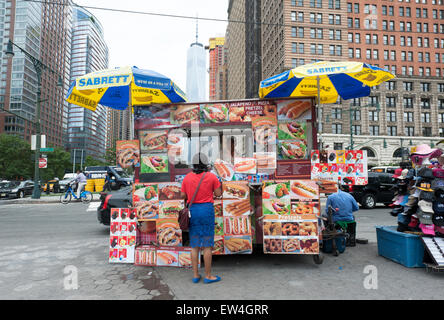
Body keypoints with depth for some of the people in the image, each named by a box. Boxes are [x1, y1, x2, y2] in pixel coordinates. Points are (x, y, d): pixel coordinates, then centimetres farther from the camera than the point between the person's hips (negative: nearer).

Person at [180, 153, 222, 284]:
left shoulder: (187, 177, 3)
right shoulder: (212, 177, -4)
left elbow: (183, 196, 7)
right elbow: (218, 194, 1)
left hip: (192, 210, 3)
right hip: (207, 209, -3)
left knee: (194, 245, 10)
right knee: (207, 245, 3)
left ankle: (195, 275, 15)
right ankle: (208, 276, 9)